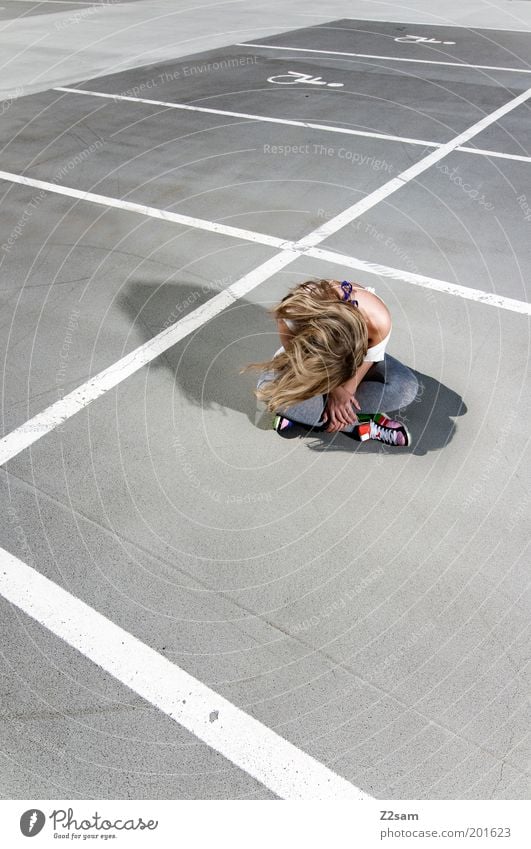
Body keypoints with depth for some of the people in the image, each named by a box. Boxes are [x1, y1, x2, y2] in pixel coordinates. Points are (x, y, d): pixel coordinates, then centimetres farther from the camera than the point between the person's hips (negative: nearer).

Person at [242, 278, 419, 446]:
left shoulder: (378, 320, -38)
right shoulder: (291, 316, -41)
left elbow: (368, 358, -17)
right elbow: (299, 361, -22)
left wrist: (346, 390, -24)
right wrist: (333, 391, -29)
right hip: (307, 355, -1)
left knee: (407, 386, -27)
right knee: (268, 388, -32)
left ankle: (300, 413, -24)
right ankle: (363, 423, -23)